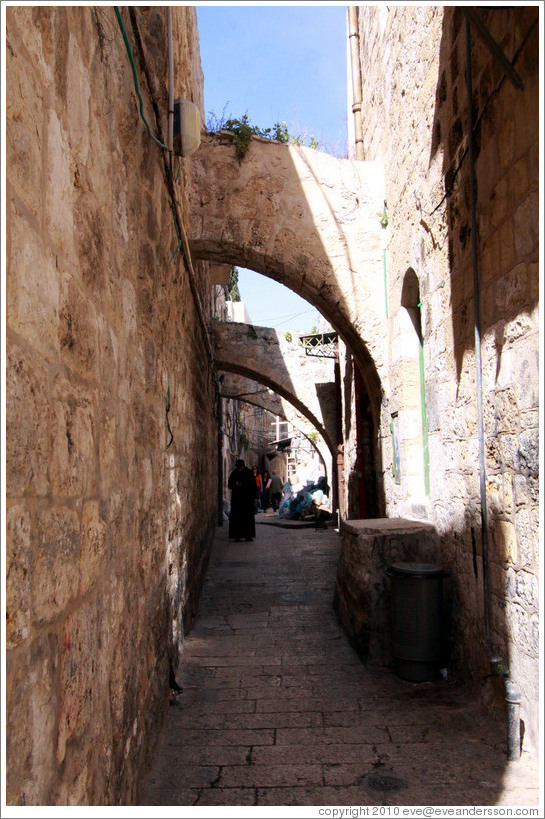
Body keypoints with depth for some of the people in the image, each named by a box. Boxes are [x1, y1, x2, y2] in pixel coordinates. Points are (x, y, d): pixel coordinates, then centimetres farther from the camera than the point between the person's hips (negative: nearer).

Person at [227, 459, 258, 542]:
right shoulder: (233, 474, 2)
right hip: (237, 498, 0)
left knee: (248, 516, -1)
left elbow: (254, 485, 3)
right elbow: (229, 485, 4)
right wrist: (235, 484, -18)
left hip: (248, 498, 0)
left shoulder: (249, 473, 0)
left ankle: (248, 535, 3)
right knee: (237, 516, -3)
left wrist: (255, 497, -2)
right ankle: (238, 535, -2)